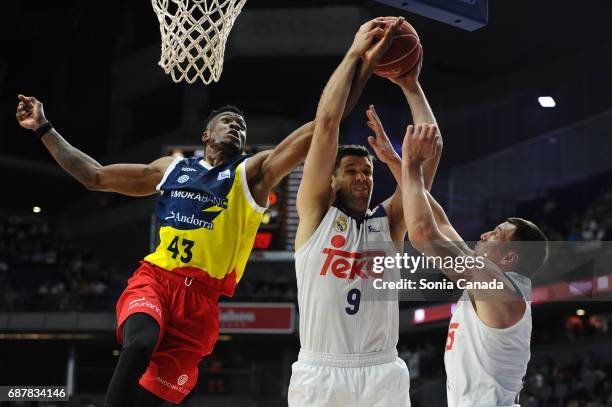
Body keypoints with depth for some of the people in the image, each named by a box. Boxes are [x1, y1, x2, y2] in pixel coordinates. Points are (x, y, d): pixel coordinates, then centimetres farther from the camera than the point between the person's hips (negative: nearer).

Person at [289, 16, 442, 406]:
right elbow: (327, 121, 0)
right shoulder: (317, 212, 8)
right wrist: (356, 55, 3)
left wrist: (411, 85, 7)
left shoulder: (388, 221, 15)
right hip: (320, 374, -3)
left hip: (383, 375, 3)